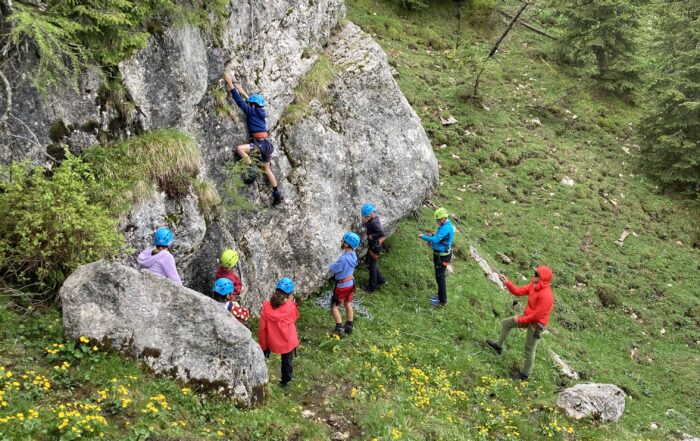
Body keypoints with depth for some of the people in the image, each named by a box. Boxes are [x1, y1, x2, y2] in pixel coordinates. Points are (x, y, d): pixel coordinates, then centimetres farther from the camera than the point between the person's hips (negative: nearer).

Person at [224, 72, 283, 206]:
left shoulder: (251, 111, -7)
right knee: (266, 168, 18)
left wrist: (230, 84, -6)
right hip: (266, 143, 9)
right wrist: (243, 92, 38)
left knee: (240, 148, -22)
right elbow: (253, 102, 34)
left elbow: (240, 101, -9)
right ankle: (277, 193, 23)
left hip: (261, 143, -9)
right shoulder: (259, 111, 14)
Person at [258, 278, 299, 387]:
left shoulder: (267, 306, -19)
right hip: (288, 341, 0)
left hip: (272, 341, 1)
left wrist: (263, 345, 1)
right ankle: (285, 381, 38)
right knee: (287, 361, 22)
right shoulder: (291, 307, -21)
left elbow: (262, 327, -11)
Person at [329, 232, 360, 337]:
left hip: (342, 285, -8)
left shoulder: (343, 258, -32)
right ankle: (349, 326, 31)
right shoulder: (353, 254, -7)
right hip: (351, 282, 8)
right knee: (348, 305, 20)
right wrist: (337, 264, -1)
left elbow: (333, 269, -22)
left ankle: (339, 329, 7)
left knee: (334, 306, 7)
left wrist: (332, 265, -2)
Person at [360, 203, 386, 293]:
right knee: (368, 262, 23)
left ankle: (372, 287, 20)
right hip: (372, 245, 10)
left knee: (371, 265, 5)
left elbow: (382, 234, -40)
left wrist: (372, 236, -27)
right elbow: (368, 226, 15)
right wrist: (365, 222, -4)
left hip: (375, 246, -10)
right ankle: (380, 280, 35)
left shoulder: (374, 222, -29)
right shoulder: (373, 219, 0)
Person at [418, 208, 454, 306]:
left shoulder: (446, 228, -26)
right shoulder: (446, 225, 7)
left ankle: (442, 301, 9)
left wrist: (423, 236, -18)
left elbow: (435, 240, -31)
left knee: (440, 277, -1)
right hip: (440, 254, 10)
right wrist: (433, 235, 1)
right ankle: (440, 295, 36)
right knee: (440, 276, 22)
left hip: (442, 256, -10)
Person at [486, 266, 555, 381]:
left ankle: (525, 374, 19)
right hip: (528, 317, 9)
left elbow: (537, 315, -29)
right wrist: (507, 282, -16)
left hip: (536, 324, -9)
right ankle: (499, 346, 35)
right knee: (506, 323, 19)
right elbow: (519, 291, -2)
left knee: (529, 350, 3)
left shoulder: (546, 295, -32)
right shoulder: (533, 285, -6)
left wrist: (520, 320, -18)